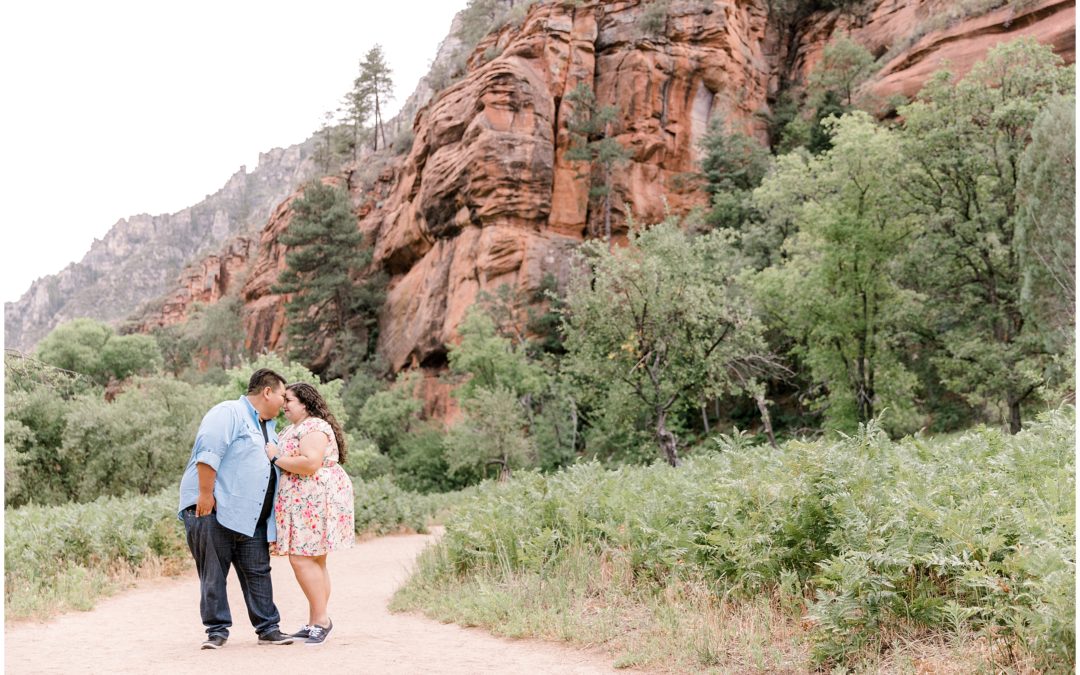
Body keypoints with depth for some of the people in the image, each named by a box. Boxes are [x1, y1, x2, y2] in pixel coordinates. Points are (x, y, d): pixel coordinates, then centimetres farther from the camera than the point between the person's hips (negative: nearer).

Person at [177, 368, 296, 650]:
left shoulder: (269, 428, 22)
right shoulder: (229, 413, -7)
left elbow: (279, 465, 30)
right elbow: (208, 453, -19)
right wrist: (205, 494, -23)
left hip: (250, 519, 8)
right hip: (211, 510, -8)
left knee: (258, 572, 6)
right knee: (213, 574, -1)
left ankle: (268, 628, 12)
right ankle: (217, 630, 6)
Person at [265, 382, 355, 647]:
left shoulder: (314, 427, -12)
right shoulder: (294, 428, 22)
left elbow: (310, 464, -25)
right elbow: (292, 462, 31)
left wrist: (276, 458, -15)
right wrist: (273, 454, 12)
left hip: (315, 502, -11)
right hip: (304, 503, 11)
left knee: (302, 558, -13)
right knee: (314, 561, 10)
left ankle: (321, 618, -9)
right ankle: (316, 623, 13)